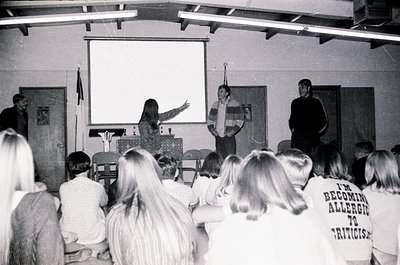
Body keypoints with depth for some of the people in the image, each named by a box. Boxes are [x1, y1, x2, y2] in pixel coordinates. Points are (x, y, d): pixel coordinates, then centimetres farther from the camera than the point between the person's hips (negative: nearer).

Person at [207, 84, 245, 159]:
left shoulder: (234, 104, -1)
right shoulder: (215, 105, 12)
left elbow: (240, 119, -2)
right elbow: (209, 120, 18)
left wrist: (233, 131, -10)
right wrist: (212, 130, 2)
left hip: (229, 137, -4)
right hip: (218, 138, 4)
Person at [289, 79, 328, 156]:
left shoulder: (316, 102, 5)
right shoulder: (295, 102, 14)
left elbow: (324, 121, 9)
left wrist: (317, 132, 2)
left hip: (311, 137, -2)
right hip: (297, 136, 3)